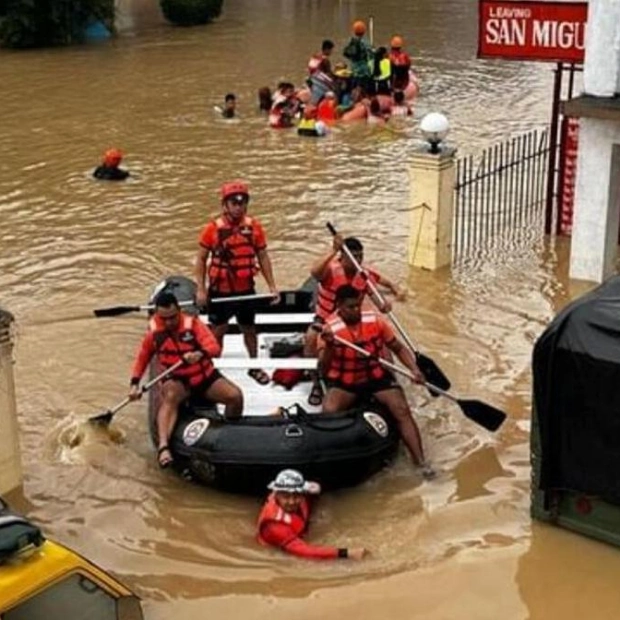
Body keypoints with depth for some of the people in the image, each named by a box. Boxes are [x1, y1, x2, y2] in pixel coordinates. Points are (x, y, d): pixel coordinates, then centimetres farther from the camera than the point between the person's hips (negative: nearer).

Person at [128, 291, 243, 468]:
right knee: (170, 396, -36)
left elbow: (214, 347, -24)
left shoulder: (192, 323, -12)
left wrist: (200, 354, -45)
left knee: (235, 395, -21)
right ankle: (163, 447, -52)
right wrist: (135, 383, -1)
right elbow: (142, 357, 9)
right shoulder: (153, 331, -5)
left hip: (205, 375, 0)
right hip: (177, 380, 0)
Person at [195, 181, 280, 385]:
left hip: (246, 289, 3)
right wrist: (200, 289, -9)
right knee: (218, 330, 9)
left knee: (248, 328, 17)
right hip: (220, 290, -2)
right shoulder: (213, 228, -11)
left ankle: (254, 366, 33)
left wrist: (272, 286, 1)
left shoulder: (254, 227, -4)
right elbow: (201, 259, -5)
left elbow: (263, 257, 4)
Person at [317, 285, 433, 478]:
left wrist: (414, 369, -12)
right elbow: (324, 369, -20)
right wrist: (329, 345, -37)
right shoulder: (329, 329, -13)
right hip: (344, 382, -2)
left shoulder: (374, 320, -7)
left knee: (402, 410, -17)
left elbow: (398, 348, 3)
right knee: (329, 411, -29)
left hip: (376, 376, 2)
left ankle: (421, 462, -15)